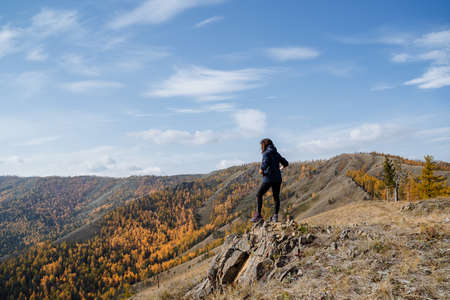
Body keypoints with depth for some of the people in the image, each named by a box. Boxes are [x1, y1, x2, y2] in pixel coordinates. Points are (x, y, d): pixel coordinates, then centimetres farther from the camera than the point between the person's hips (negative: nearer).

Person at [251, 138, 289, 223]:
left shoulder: (266, 153, -7)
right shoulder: (276, 154, 13)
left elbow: (265, 163, -25)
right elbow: (286, 163, 20)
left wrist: (261, 170, -6)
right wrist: (281, 167, 40)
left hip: (269, 178, -6)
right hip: (278, 178, 6)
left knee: (259, 195, 4)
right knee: (276, 197, 11)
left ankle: (258, 215, -2)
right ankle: (275, 216, 8)